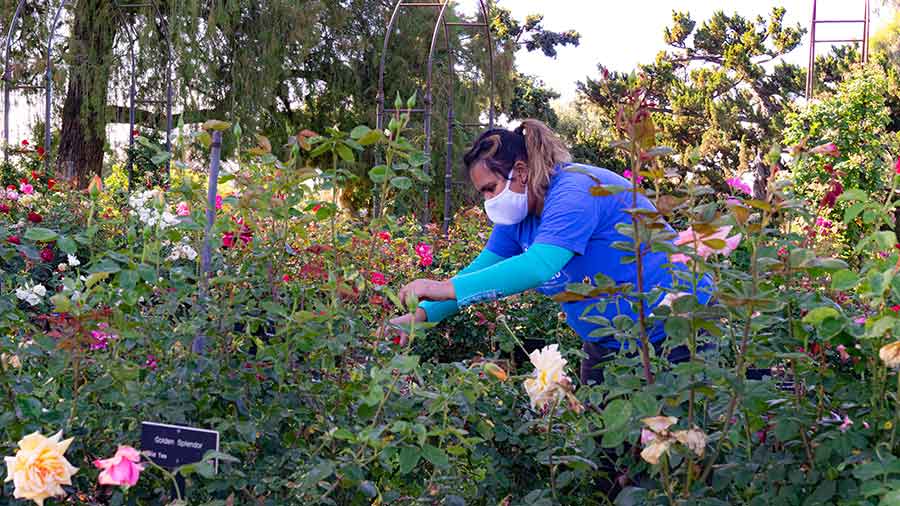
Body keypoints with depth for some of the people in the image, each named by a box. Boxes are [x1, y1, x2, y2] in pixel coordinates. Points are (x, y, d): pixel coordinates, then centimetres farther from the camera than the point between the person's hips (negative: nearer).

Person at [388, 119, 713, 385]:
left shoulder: (574, 191, -26)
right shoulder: (518, 217, 3)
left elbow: (538, 266, -39)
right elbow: (480, 270, 3)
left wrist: (446, 289, -42)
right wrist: (421, 315, -12)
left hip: (668, 329, -9)